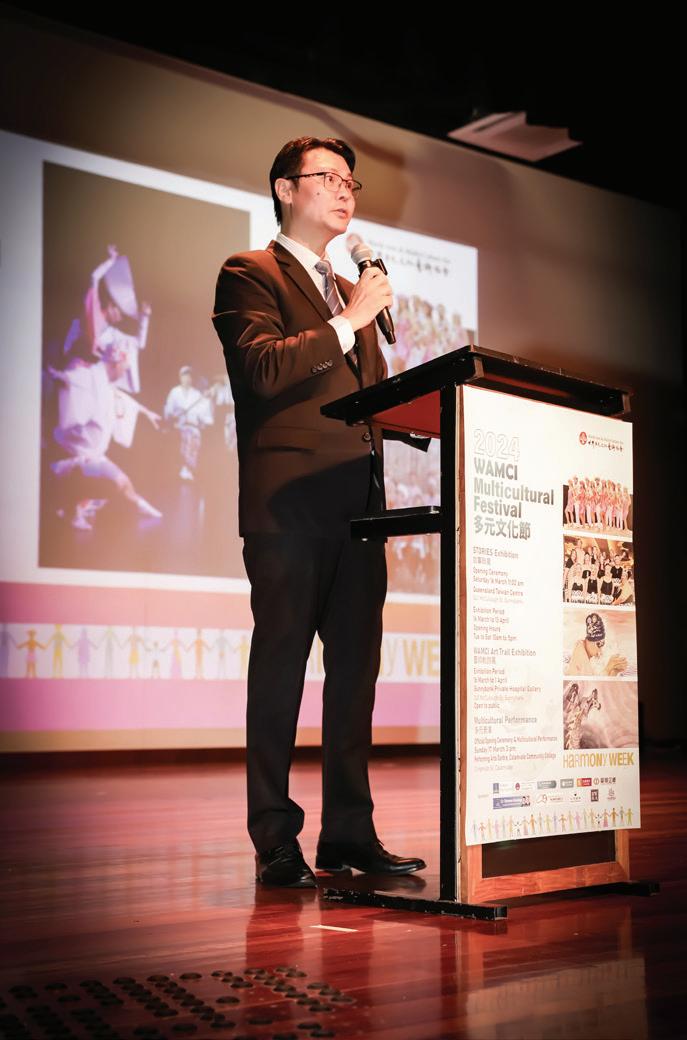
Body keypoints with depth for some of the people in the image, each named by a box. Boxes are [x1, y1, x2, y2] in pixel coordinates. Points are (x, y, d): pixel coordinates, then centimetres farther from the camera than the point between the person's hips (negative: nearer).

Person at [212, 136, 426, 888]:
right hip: (289, 502, -7)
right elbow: (264, 367, -13)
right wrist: (349, 320, -11)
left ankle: (349, 833, 14)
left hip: (358, 504, 7)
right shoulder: (249, 275, 4)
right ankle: (275, 841, 4)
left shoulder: (350, 293, 26)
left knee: (356, 670, 7)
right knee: (279, 670, -2)